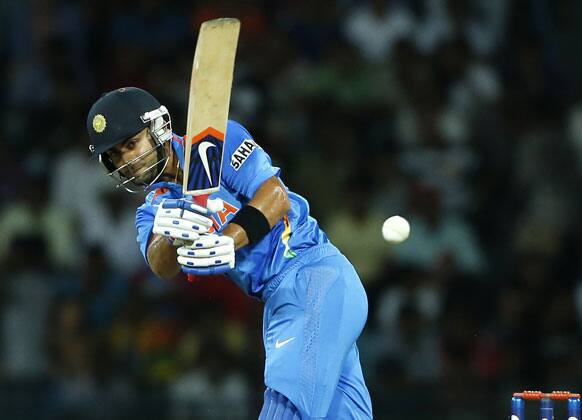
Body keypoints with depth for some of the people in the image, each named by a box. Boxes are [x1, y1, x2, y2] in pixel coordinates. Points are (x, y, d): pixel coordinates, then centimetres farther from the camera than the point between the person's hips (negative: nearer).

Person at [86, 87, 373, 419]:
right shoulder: (155, 209, 15)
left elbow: (277, 196, -14)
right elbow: (162, 267, -8)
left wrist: (229, 241, -29)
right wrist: (170, 236, -31)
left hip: (312, 271, -8)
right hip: (278, 299, 8)